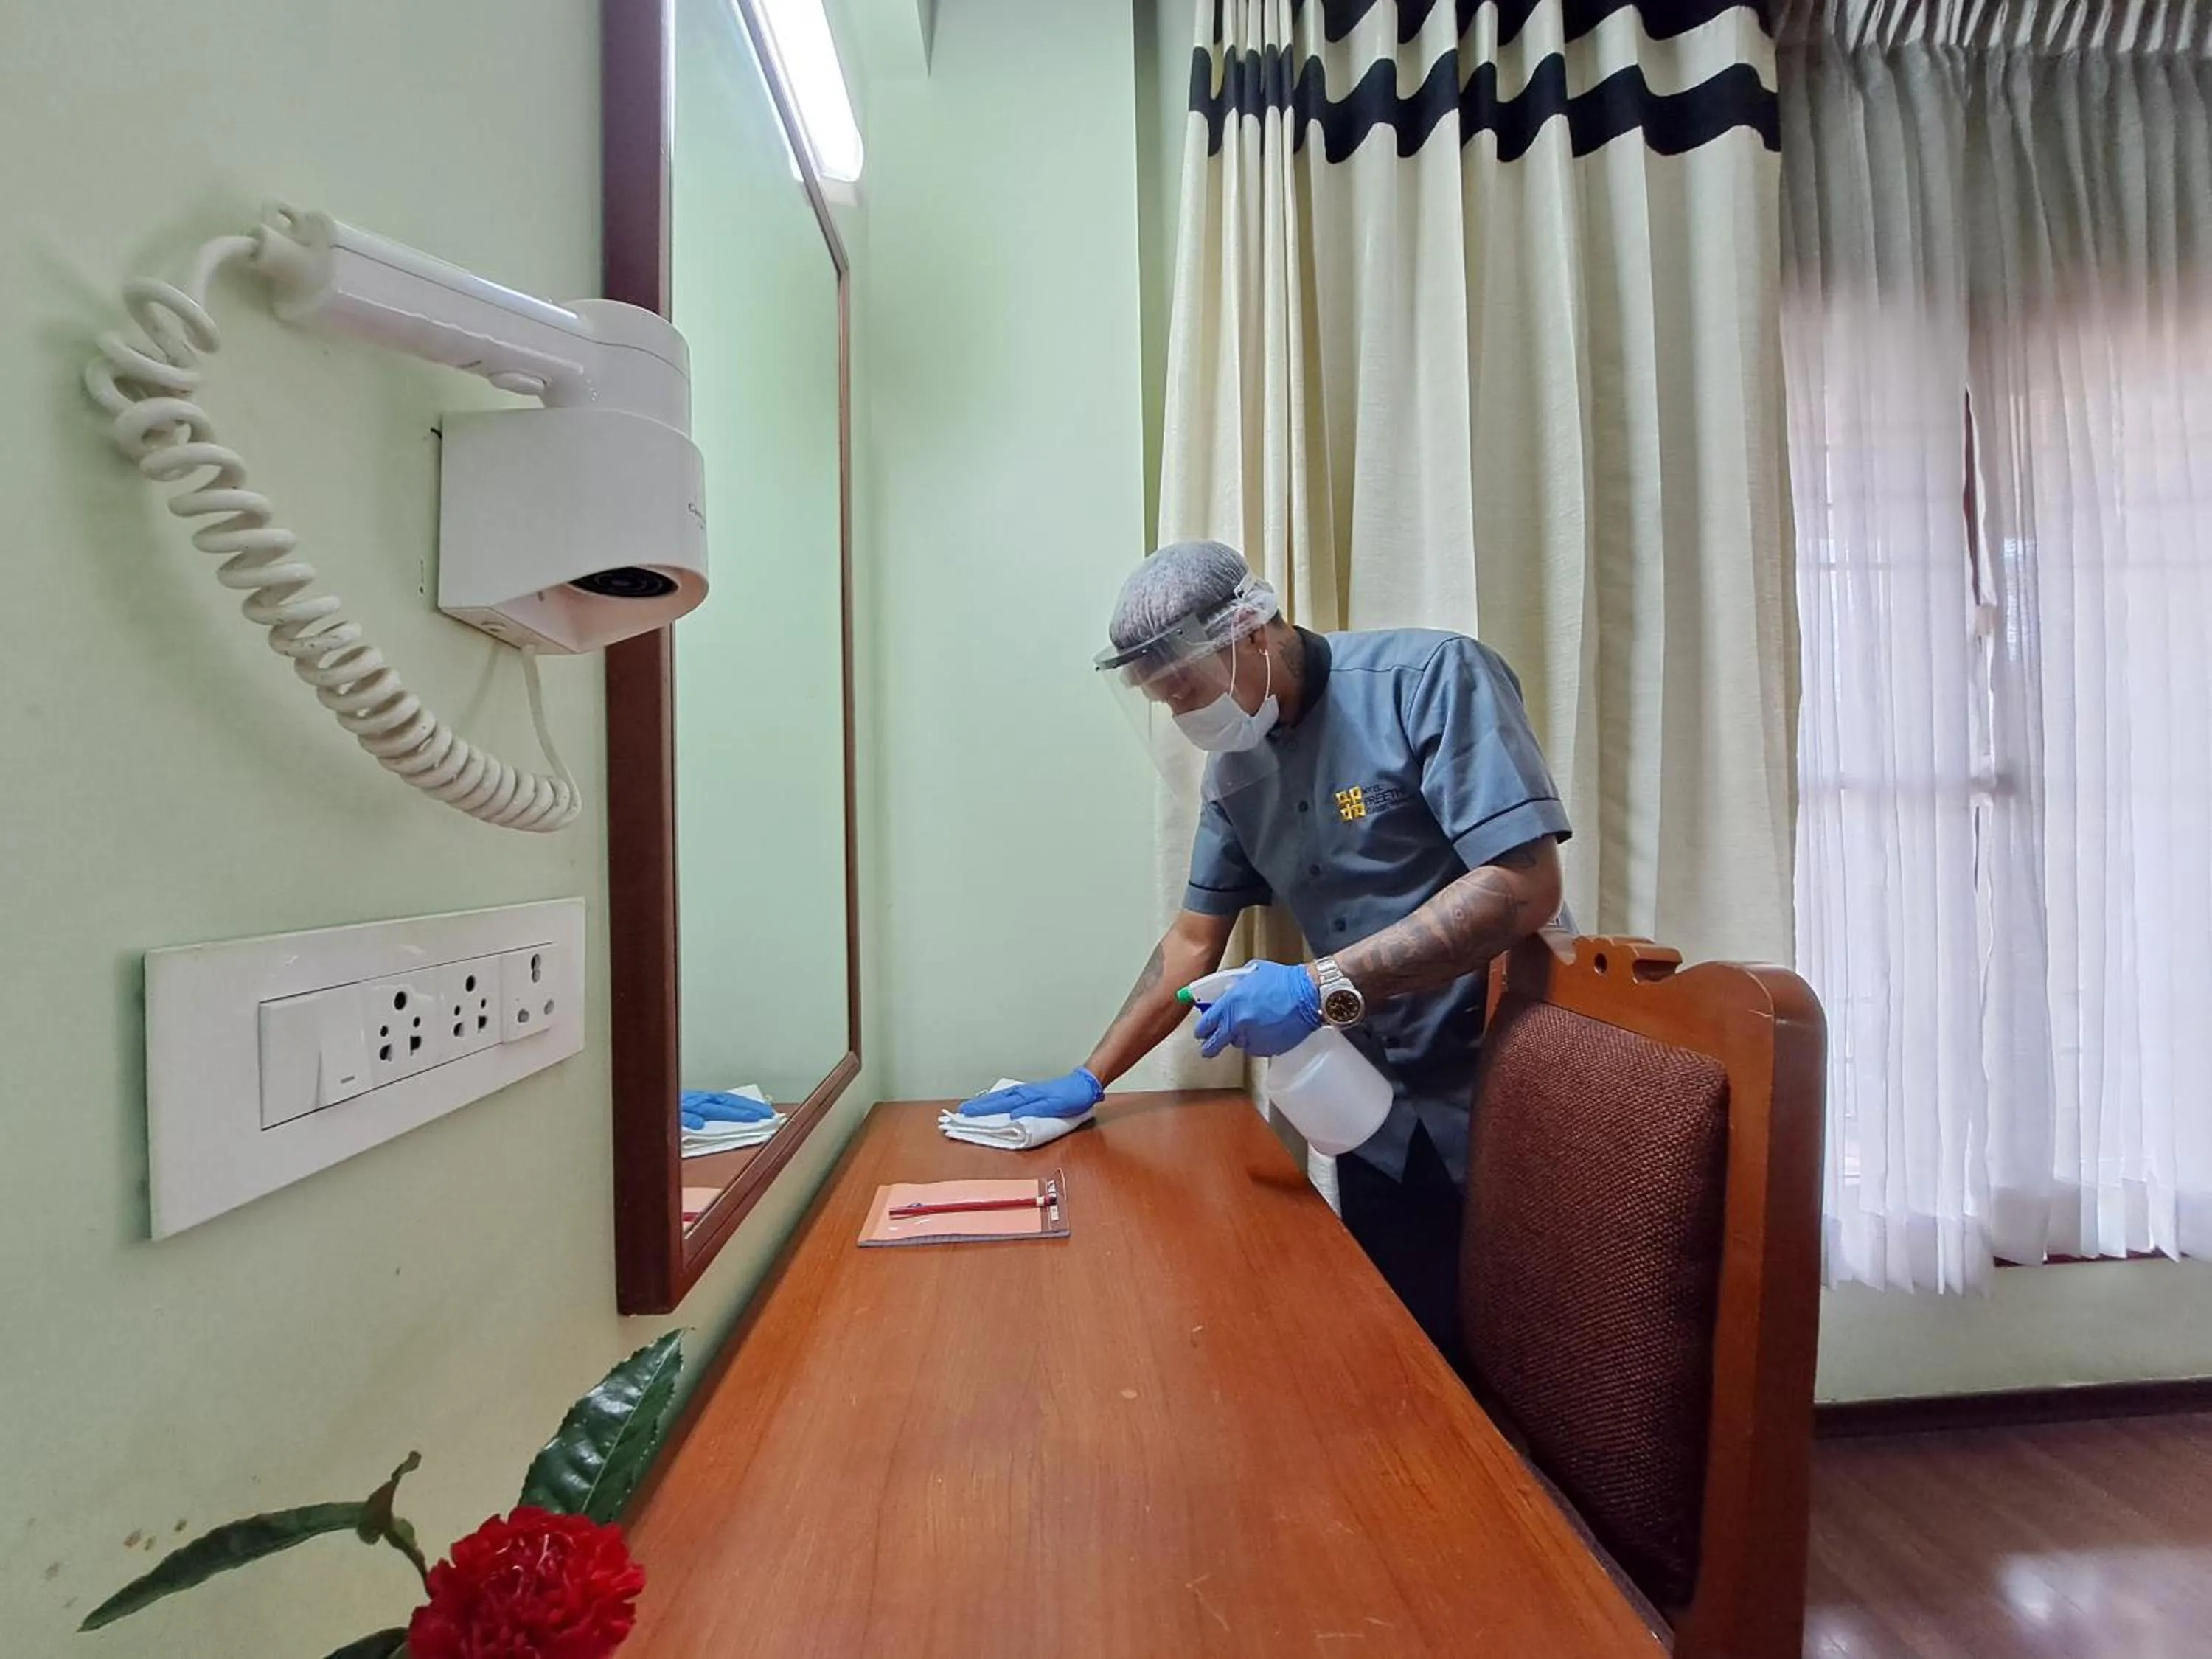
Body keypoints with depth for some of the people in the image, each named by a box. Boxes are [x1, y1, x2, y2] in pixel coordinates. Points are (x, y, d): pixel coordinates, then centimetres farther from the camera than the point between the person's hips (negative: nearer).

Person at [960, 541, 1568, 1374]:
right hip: (1380, 1121, 5)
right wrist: (1087, 1081, 8)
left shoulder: (1431, 677, -14)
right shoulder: (1235, 768, 5)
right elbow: (1193, 941, 10)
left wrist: (1323, 986, -26)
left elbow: (1524, 886, -23)